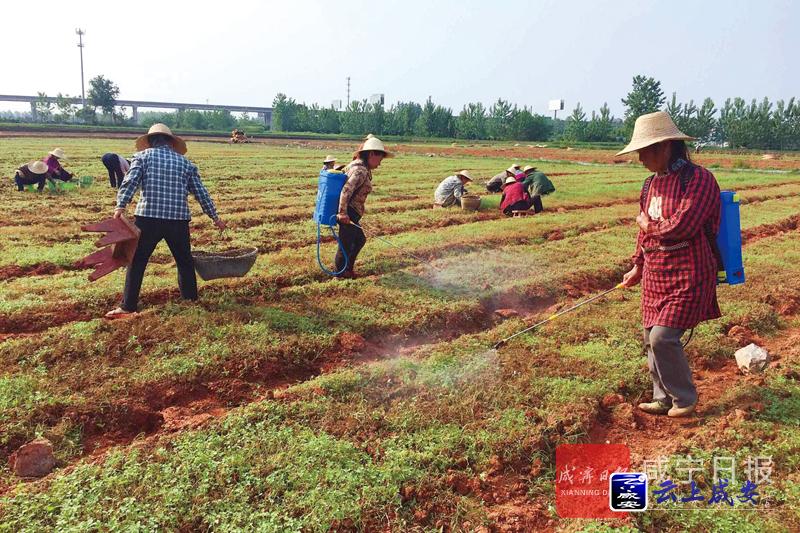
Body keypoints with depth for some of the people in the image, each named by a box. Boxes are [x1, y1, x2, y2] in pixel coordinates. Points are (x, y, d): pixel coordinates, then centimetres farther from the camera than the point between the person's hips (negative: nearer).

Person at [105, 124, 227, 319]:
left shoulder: (143, 156, 8)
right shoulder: (185, 162, 14)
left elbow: (130, 182, -8)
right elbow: (201, 193, 15)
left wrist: (120, 206, -15)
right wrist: (215, 217, 23)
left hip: (148, 217, -2)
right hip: (178, 220, 2)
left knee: (137, 262, 7)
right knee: (185, 261, 18)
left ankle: (128, 307, 6)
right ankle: (191, 301, 26)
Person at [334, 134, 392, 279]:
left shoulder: (356, 165, 11)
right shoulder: (361, 171, -20)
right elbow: (346, 190, -28)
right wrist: (343, 213, -26)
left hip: (351, 213, 11)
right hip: (348, 214, -11)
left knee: (359, 239, 21)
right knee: (346, 244, 3)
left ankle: (348, 268, 32)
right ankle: (341, 274, 17)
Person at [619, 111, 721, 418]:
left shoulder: (698, 179, -13)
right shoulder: (652, 183, 12)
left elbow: (680, 227, -24)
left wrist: (648, 225, -7)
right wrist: (638, 266, 20)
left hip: (688, 276, -8)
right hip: (655, 275, 8)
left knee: (663, 337, -11)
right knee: (651, 338, 10)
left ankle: (684, 398, 12)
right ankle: (664, 399, 26)